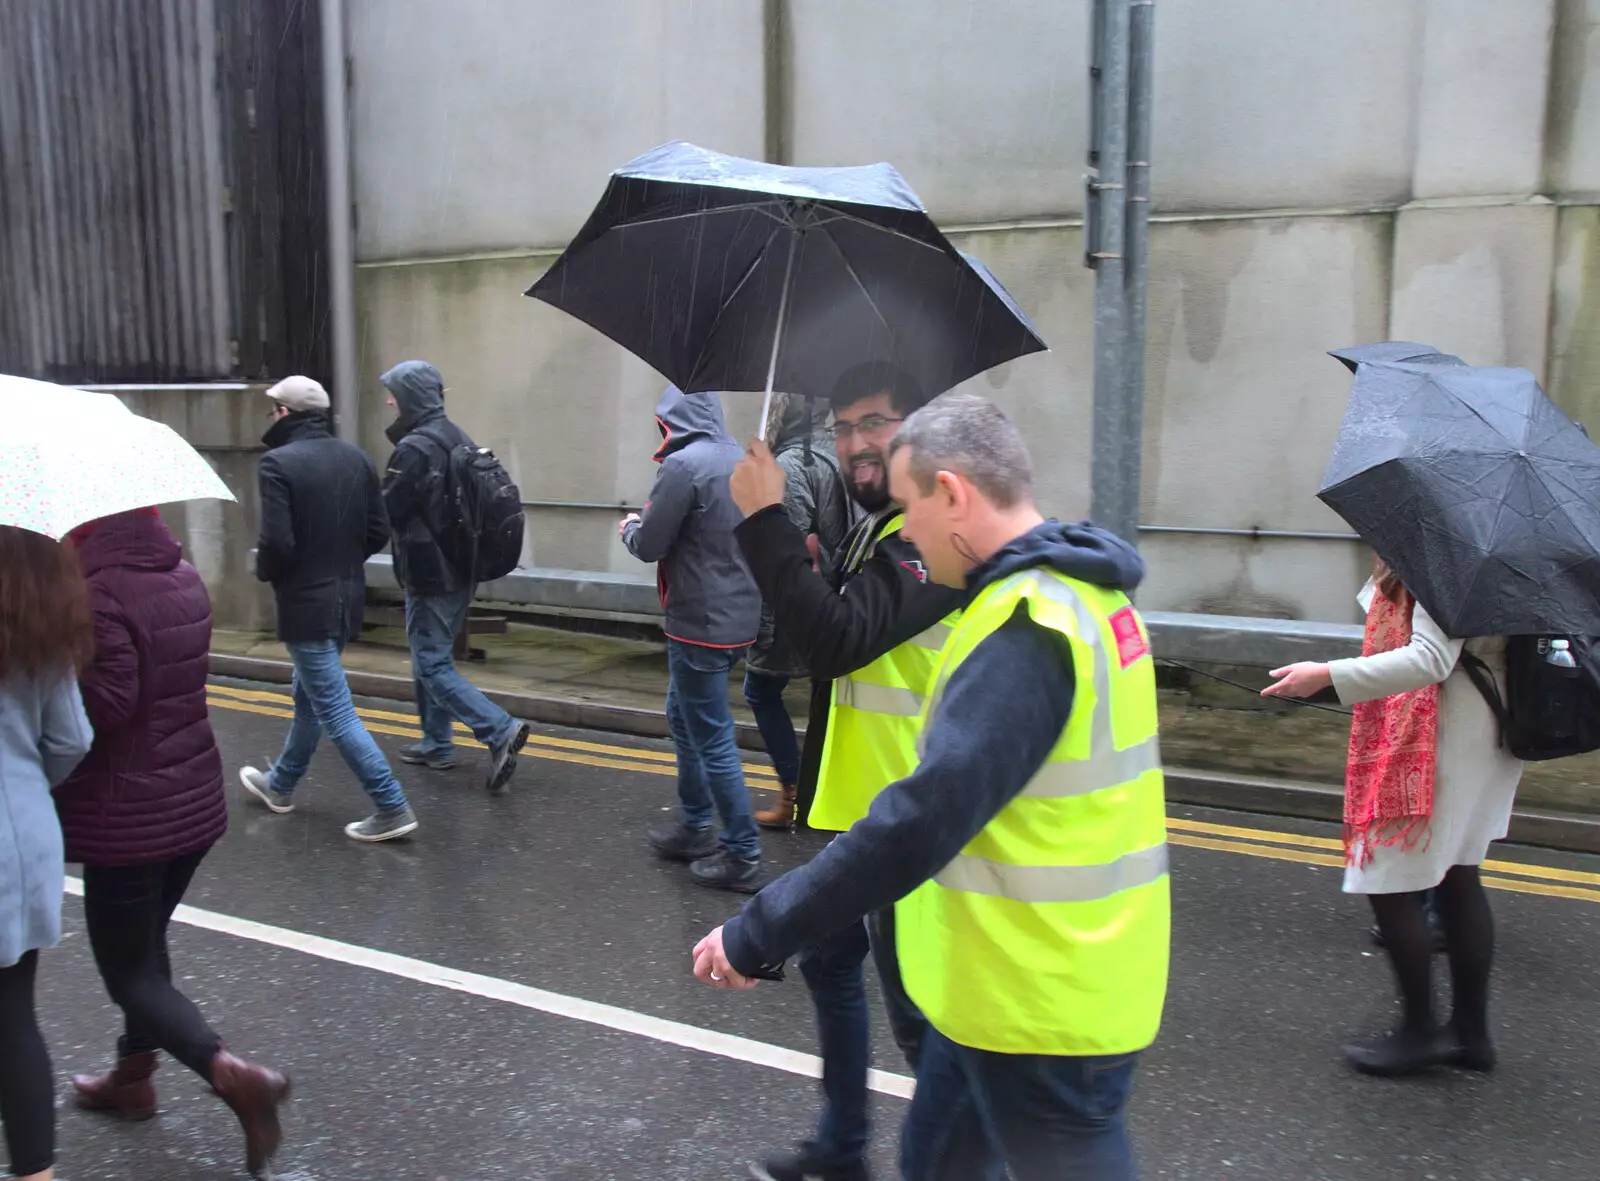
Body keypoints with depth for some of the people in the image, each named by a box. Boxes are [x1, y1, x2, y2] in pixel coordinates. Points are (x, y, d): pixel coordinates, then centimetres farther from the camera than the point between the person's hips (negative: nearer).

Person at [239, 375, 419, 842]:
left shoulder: (278, 462, -16)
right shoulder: (355, 457, 3)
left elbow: (277, 541, -22)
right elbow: (379, 532, 3)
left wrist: (265, 571, -2)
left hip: (305, 603, -8)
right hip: (348, 598, 8)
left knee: (335, 711, -1)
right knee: (309, 695, 23)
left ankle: (392, 808, -2)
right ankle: (280, 785, 42)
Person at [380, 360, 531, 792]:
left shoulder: (414, 449, -19)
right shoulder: (459, 440, 9)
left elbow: (385, 511, -17)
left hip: (431, 576, -9)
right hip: (462, 572, 9)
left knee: (433, 665, -3)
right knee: (432, 656, 20)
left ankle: (500, 731, -13)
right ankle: (437, 744, 28)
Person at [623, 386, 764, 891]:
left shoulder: (683, 465, -18)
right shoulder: (738, 459, 8)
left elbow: (650, 546, -13)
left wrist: (630, 527, 7)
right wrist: (651, 522, 14)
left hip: (701, 623, -9)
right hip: (735, 617, 9)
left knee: (713, 740, 0)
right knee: (684, 719, 23)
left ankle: (743, 855, 7)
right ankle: (695, 827, 32)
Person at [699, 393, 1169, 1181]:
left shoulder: (1029, 628, -27)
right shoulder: (1078, 591, 6)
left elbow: (923, 821, -32)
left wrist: (757, 936, -25)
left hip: (1044, 1006, -9)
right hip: (1020, 984, 9)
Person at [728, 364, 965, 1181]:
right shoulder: (874, 529, 11)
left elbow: (837, 641, -33)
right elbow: (827, 630, 20)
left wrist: (765, 521, -29)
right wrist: (811, 566, 2)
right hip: (854, 805, 10)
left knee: (917, 1010, 3)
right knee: (829, 967, 22)